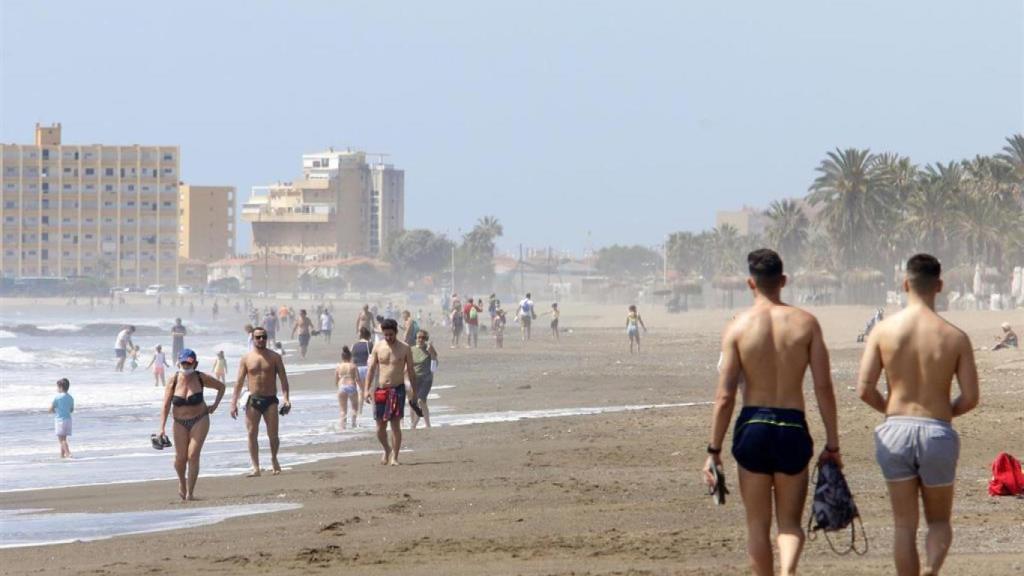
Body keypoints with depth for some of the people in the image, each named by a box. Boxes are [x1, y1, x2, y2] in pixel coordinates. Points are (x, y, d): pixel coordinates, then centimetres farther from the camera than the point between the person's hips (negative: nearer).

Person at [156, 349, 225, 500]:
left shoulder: (201, 378, -11)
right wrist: (162, 427, -21)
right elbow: (165, 406, -13)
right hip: (180, 423, 1)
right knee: (181, 457, 4)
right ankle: (182, 482, 36)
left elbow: (221, 386, 7)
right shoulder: (173, 381, -11)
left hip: (200, 421, -1)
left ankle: (190, 492, -7)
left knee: (193, 455, -13)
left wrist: (215, 405, -2)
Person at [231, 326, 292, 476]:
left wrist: (286, 398, -9)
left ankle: (274, 459, 24)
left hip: (270, 400, -1)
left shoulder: (274, 357, 4)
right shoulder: (246, 359, 5)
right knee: (252, 434, -5)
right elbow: (239, 382, 3)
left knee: (273, 435, -3)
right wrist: (234, 403, -4)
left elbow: (283, 378, 3)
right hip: (253, 401, 1)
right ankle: (255, 467, -1)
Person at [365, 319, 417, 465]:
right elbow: (371, 369, 5)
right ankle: (387, 449, 29)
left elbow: (411, 371, 4)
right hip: (380, 390, 2)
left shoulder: (404, 348, 0)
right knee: (380, 425, 3)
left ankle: (394, 457, -2)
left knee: (395, 424, -7)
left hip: (397, 389, -2)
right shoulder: (378, 348, 3)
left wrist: (414, 393, 2)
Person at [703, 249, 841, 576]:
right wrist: (832, 444, 4)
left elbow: (725, 397, -6)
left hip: (753, 427, -1)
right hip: (793, 428, 1)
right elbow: (824, 388, -3)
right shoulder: (806, 323, -1)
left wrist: (713, 451, 0)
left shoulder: (737, 327, -4)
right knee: (790, 521, 11)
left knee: (758, 524, 12)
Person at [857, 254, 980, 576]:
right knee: (939, 522, 13)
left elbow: (864, 390, -7)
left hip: (896, 430, 1)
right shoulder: (955, 337, -6)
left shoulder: (883, 331, -5)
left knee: (904, 525, 10)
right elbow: (970, 398, -6)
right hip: (938, 433, -1)